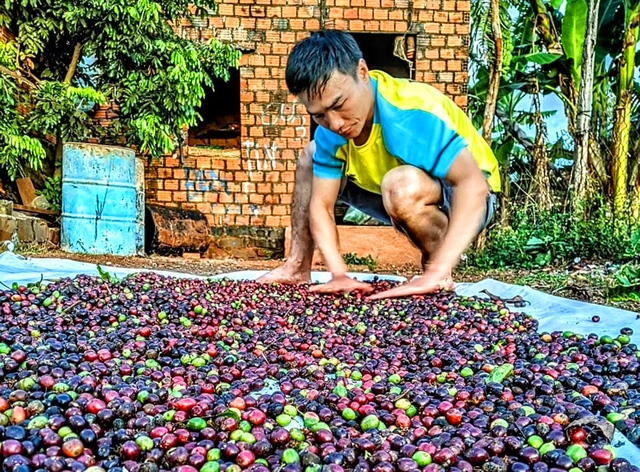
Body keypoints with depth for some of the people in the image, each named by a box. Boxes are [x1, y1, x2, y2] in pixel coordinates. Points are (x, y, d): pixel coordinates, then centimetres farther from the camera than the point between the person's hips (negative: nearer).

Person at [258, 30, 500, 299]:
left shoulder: (410, 112, -34)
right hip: (411, 203, 7)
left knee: (402, 184, -39)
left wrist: (435, 276, -47)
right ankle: (299, 266, 9)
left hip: (464, 200, -6)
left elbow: (473, 184, -42)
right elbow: (321, 205, -13)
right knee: (311, 157, 4)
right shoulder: (330, 130, -14)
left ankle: (437, 270, -14)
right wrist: (339, 274, -28)